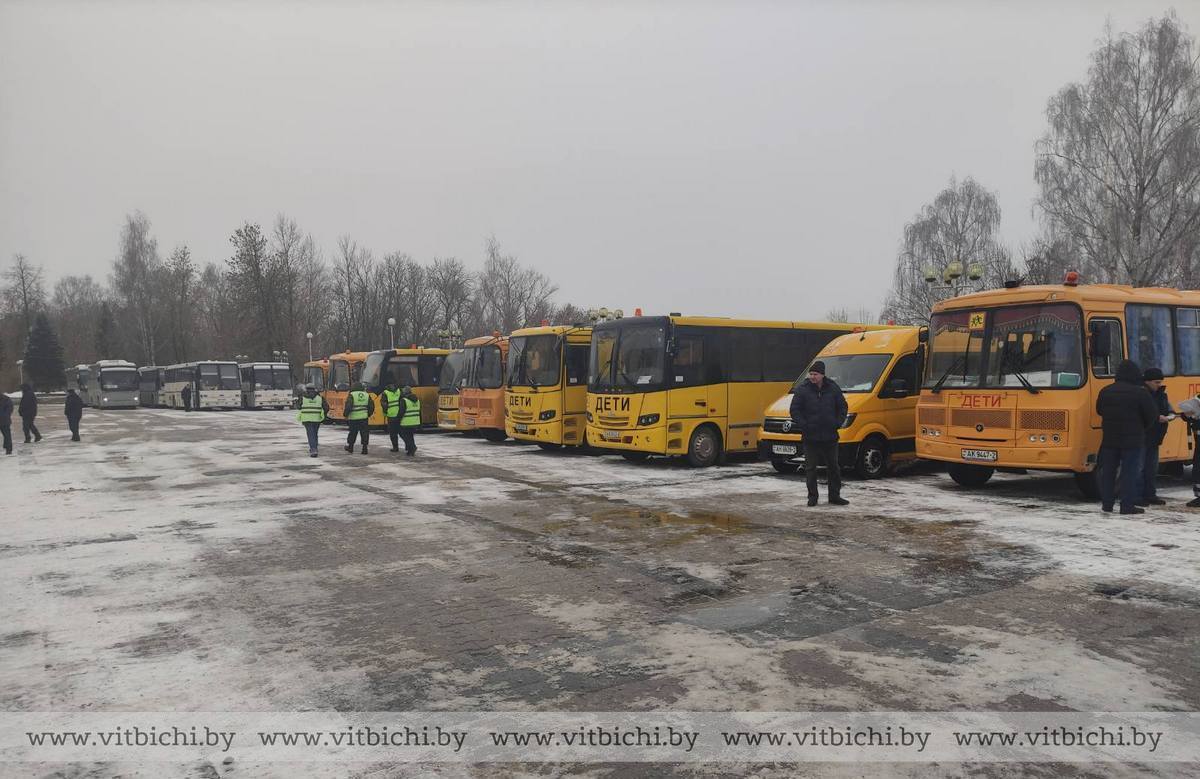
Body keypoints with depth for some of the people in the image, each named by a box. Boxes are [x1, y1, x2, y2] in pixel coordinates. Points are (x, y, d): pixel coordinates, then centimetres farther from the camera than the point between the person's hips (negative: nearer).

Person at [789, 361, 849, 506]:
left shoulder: (833, 388, 3)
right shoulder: (802, 390, -5)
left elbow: (843, 407, 12)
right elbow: (795, 410, -3)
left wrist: (838, 423, -1)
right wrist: (803, 425, -13)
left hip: (830, 437, 2)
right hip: (810, 438, -2)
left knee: (834, 467, 10)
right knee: (810, 468, 2)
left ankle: (835, 495, 21)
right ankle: (812, 497, 12)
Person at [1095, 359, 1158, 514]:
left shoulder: (1105, 391, 3)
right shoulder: (1140, 393, -12)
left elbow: (1099, 411, 15)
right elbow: (1152, 415, -6)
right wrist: (1142, 427, 12)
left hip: (1109, 439, 5)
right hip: (1132, 440, -4)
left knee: (1108, 471, 11)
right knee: (1130, 472, 0)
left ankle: (1107, 503, 14)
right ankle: (1128, 505, -1)